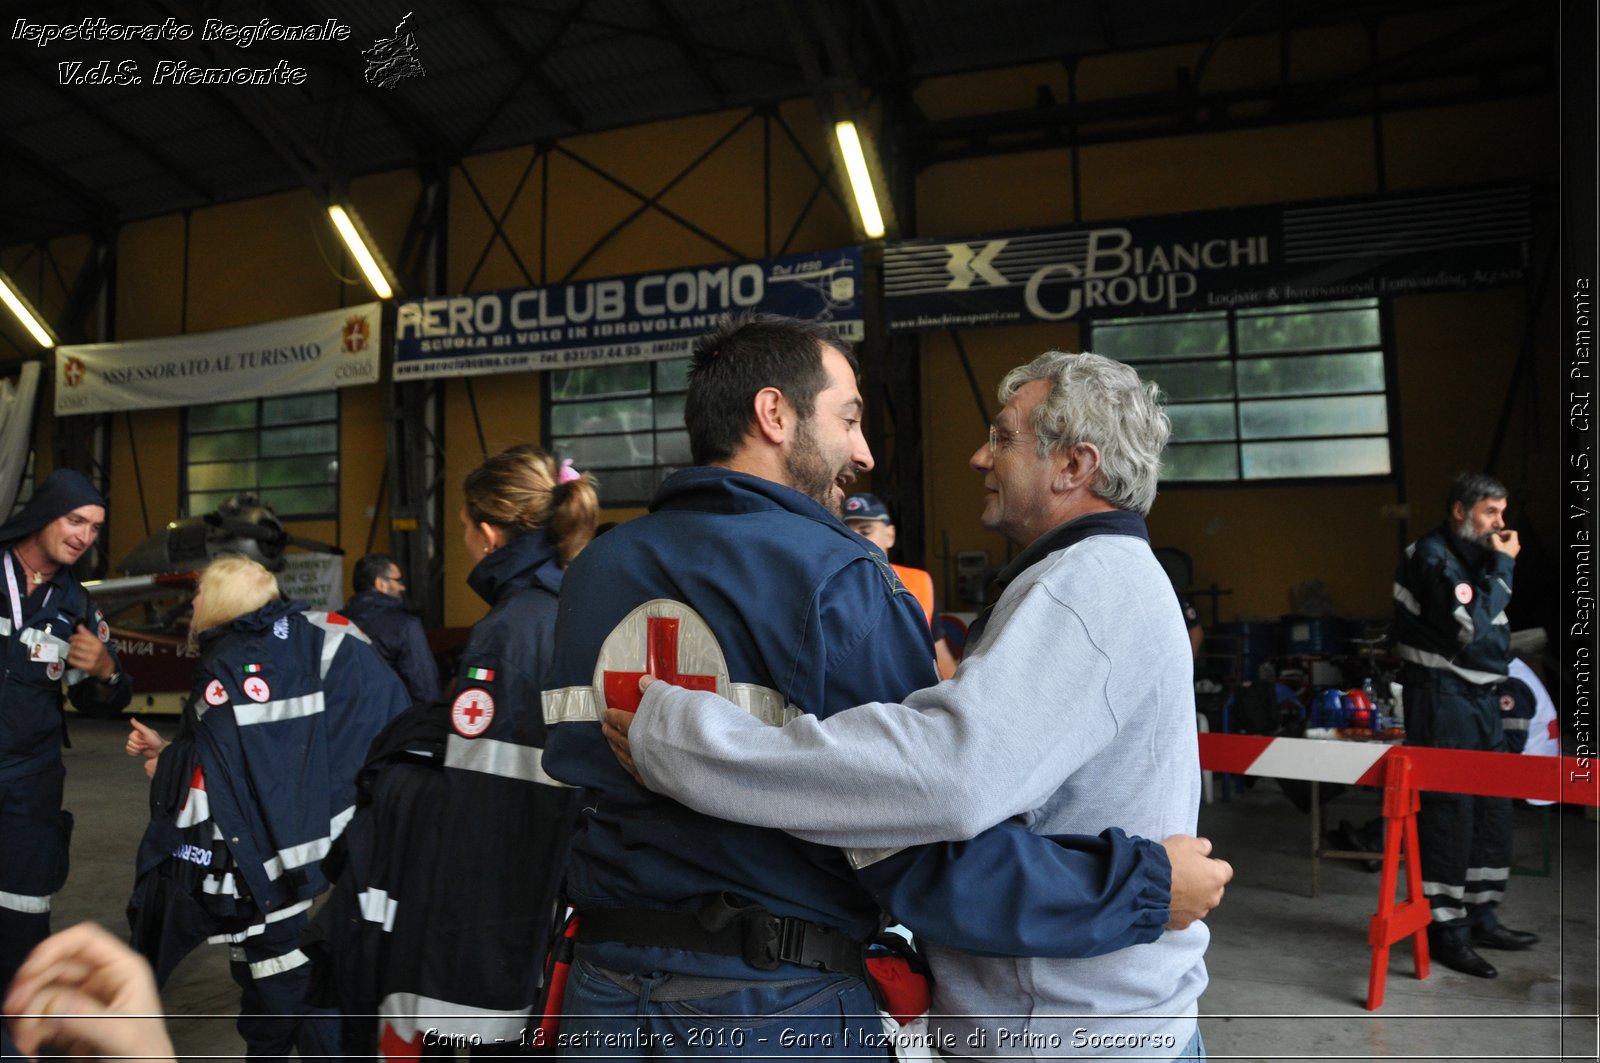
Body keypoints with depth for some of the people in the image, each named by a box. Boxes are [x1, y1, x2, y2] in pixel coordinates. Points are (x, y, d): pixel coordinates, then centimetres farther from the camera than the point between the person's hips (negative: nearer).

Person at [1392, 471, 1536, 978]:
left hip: (1479, 697, 9)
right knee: (1449, 813, -5)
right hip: (1443, 698, -9)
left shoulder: (1472, 554, 15)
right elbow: (1472, 627, -21)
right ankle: (1446, 931, 4)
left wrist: (1497, 682, 12)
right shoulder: (1432, 557, -13)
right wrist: (1503, 566, -14)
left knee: (1493, 809, 14)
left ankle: (1481, 917, 26)